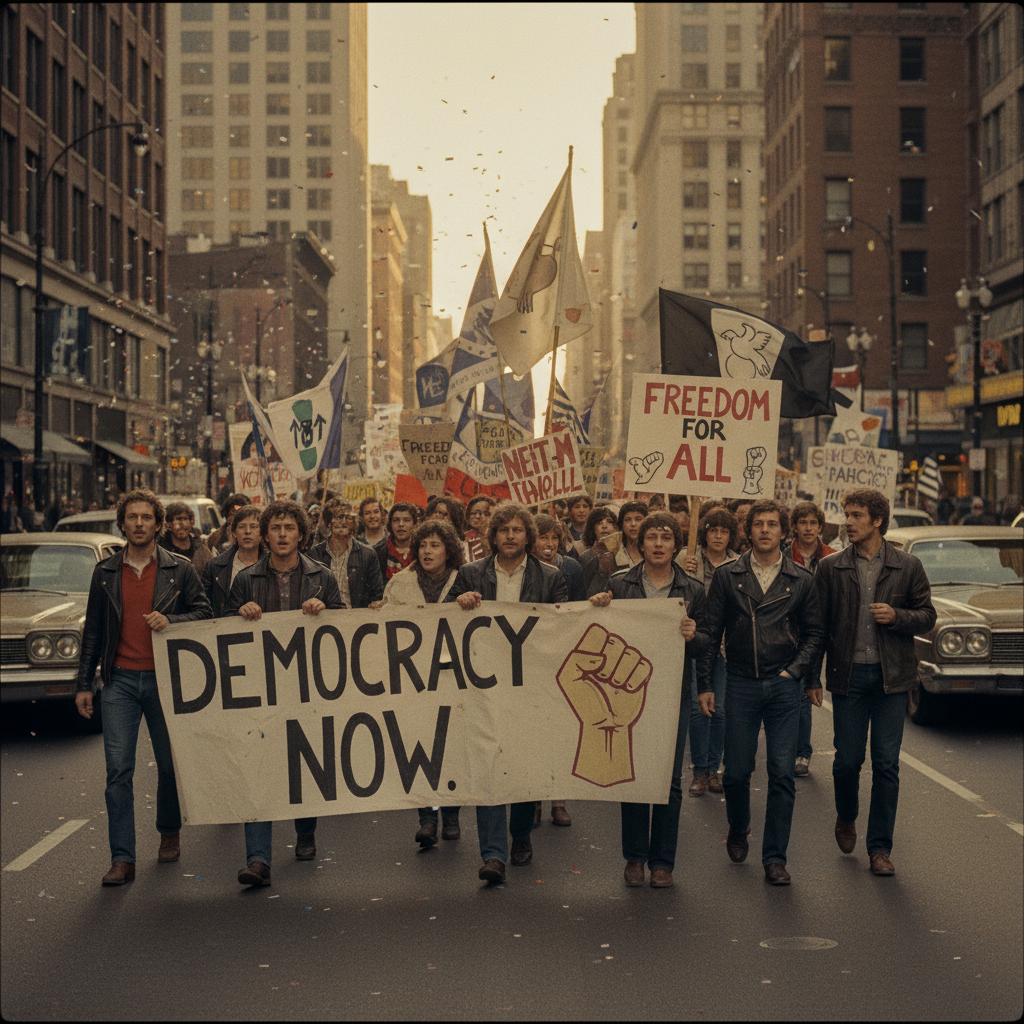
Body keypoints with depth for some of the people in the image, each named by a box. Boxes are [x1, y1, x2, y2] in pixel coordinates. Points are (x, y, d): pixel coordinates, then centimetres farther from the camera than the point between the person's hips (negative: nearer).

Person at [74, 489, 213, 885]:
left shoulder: (179, 570, 2)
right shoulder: (105, 572, 9)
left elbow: (204, 613, 3)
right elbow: (93, 630, 12)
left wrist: (170, 621, -16)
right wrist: (84, 683, 9)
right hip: (120, 679, 1)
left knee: (169, 764, 10)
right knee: (118, 769, -6)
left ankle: (169, 833, 32)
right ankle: (122, 858, -3)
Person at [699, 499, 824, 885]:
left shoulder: (801, 581, 5)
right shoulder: (727, 577, 4)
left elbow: (815, 632, 10)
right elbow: (711, 632, 6)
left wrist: (794, 669, -4)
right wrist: (705, 684, 2)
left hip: (784, 686, 0)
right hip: (741, 684, 0)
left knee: (782, 774, -3)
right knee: (736, 771, 4)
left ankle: (774, 858, 5)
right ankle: (738, 830, 34)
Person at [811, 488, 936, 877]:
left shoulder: (907, 567, 2)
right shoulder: (830, 568, 3)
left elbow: (927, 617, 7)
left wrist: (897, 616, -14)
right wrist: (813, 677, 2)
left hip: (891, 677, 0)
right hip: (848, 674, 0)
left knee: (886, 764, 0)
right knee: (847, 760, 4)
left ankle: (880, 848, 10)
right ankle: (846, 817, 34)